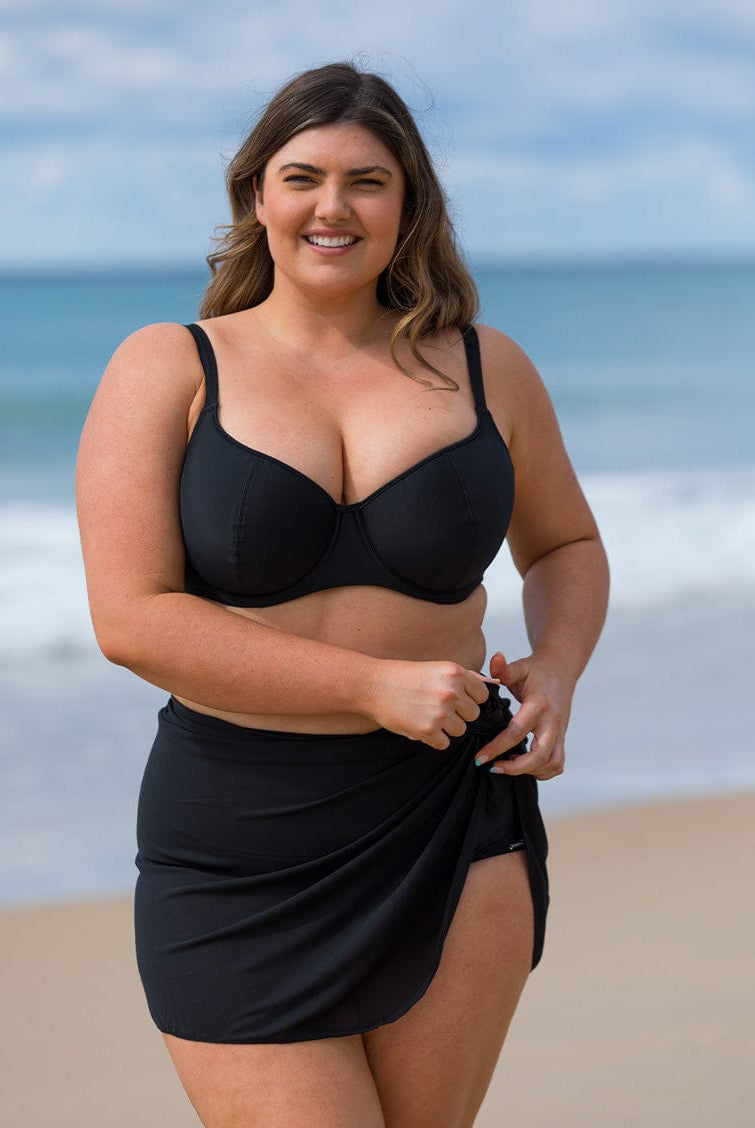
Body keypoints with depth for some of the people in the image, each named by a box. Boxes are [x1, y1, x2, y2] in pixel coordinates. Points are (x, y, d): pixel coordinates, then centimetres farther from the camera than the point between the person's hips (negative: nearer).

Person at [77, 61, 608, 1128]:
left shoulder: (486, 371, 7)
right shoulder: (168, 371, -1)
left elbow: (566, 543, 24)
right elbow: (133, 619, -11)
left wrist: (556, 671, 2)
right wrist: (376, 686, -16)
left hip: (456, 831, 3)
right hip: (241, 848, -2)